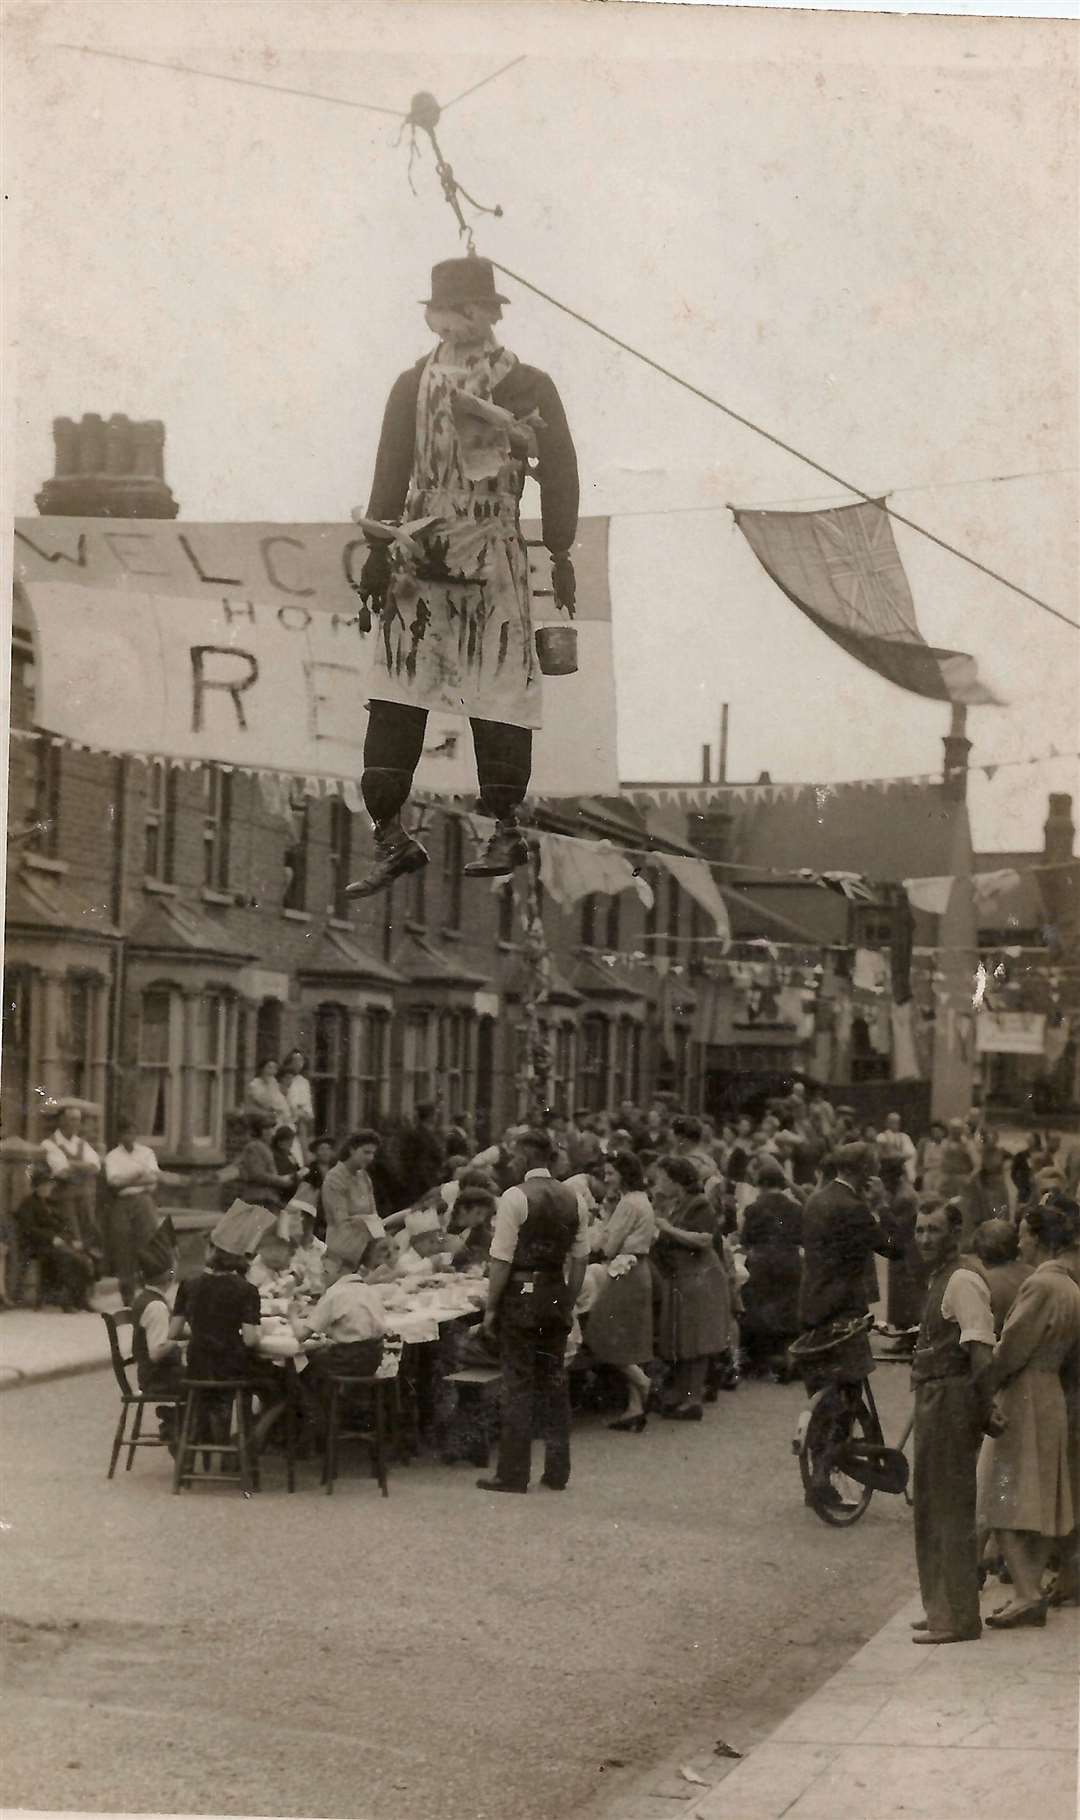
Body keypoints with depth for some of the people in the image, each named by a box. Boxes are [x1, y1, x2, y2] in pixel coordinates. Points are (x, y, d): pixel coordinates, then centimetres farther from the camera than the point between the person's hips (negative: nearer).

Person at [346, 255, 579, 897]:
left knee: (499, 698, 0)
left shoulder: (529, 386, 5)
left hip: (495, 559, -2)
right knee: (394, 698, -1)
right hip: (416, 560, 2)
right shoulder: (413, 385, 10)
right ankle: (392, 837, 1)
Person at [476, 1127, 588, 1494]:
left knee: (518, 1385, -1)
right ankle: (557, 1471, 16)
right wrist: (569, 1301, 15)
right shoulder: (573, 1199, 7)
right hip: (558, 1295, 6)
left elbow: (502, 1258, -14)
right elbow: (580, 1258, 9)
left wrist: (491, 1308, -8)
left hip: (521, 1295, -6)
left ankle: (513, 1474, 3)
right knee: (554, 1382, 13)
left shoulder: (515, 1198, -12)